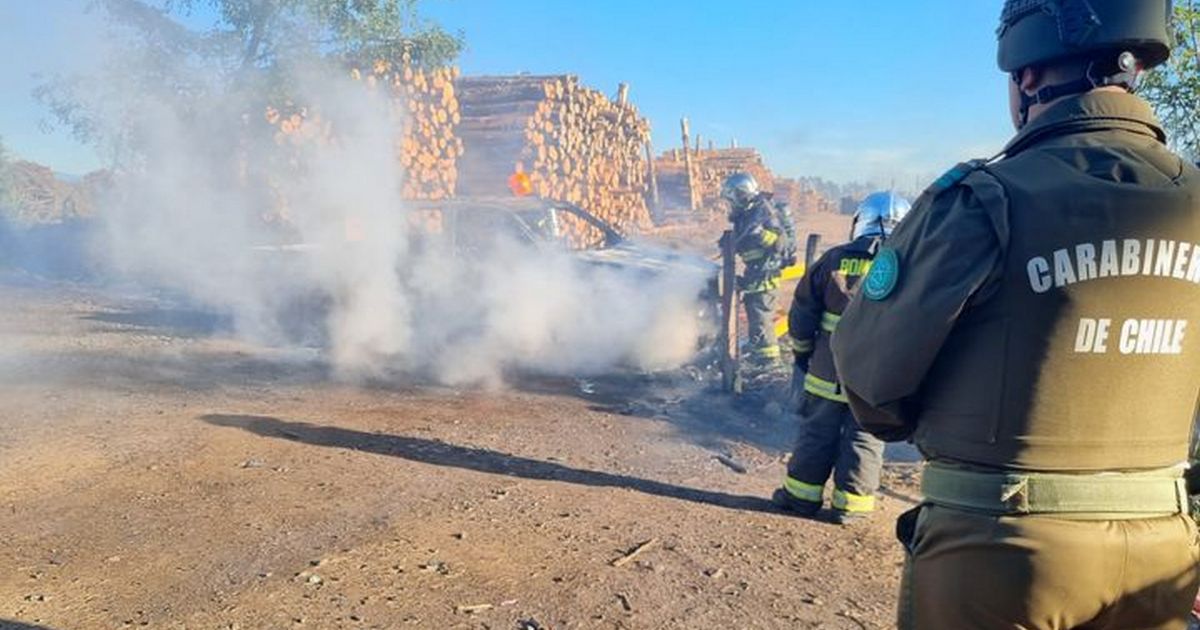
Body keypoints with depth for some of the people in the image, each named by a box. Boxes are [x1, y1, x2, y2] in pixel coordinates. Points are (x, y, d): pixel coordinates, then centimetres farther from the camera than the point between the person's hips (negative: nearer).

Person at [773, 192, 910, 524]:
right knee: (864, 440, 12)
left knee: (816, 433, 13)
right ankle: (850, 502, 17)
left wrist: (802, 353, 16)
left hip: (828, 372, 1)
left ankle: (802, 494, 21)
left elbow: (801, 313, 3)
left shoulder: (834, 260, -2)